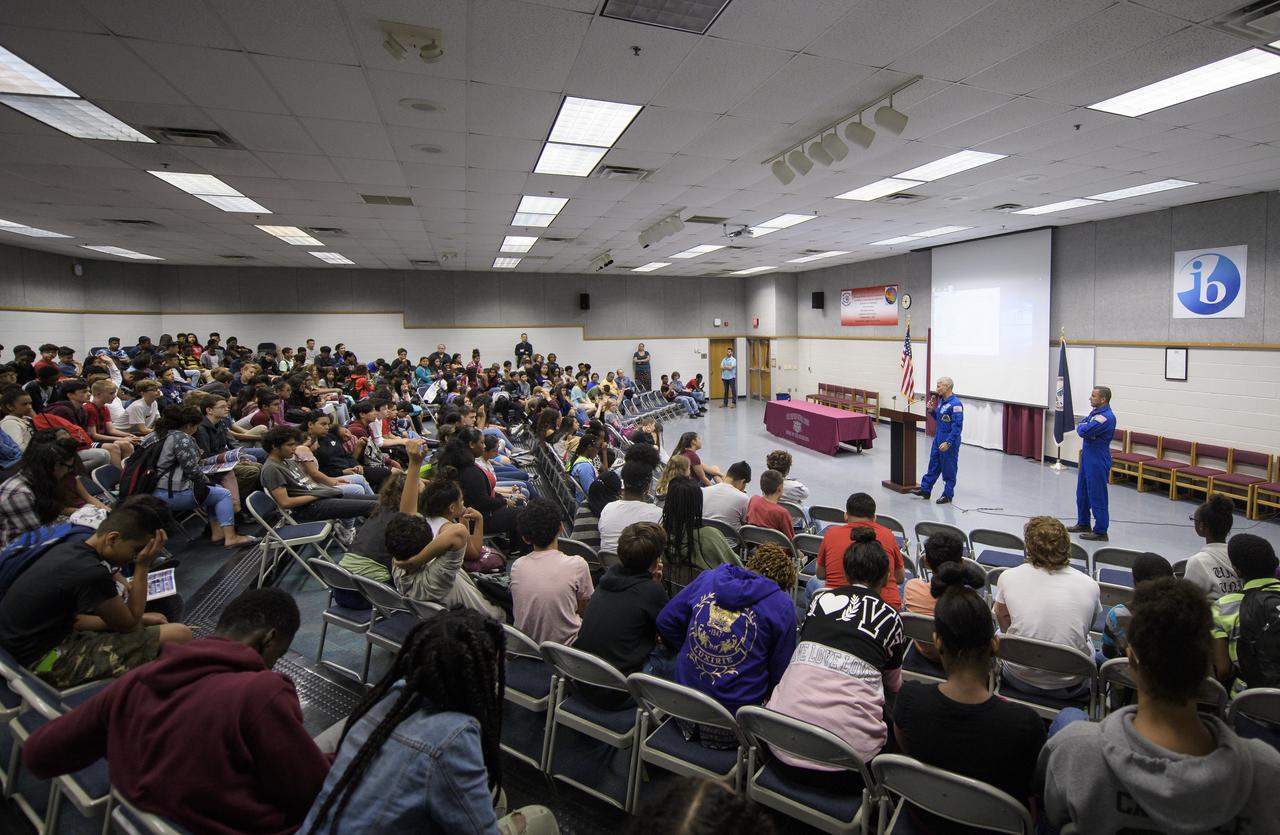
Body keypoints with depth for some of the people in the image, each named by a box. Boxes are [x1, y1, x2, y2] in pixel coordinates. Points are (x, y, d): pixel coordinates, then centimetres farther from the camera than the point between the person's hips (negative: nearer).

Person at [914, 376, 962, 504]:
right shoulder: (941, 400, 7)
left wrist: (948, 442, -25)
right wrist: (932, 411, 2)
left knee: (948, 469, 4)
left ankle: (948, 495, 15)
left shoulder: (956, 404, -20)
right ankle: (925, 489, 25)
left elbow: (957, 426, -23)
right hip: (938, 437, 9)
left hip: (949, 441, -9)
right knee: (933, 465, 16)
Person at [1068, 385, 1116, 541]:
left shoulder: (1106, 417, -21)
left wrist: (1083, 427, -4)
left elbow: (1084, 431, -26)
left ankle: (1100, 531, 5)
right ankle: (1083, 524, 32)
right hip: (1087, 458, 10)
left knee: (1097, 496, -3)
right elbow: (1080, 427, 13)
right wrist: (1086, 428, -8)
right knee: (1082, 493, 19)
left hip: (1098, 462, -10)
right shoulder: (1095, 412, 10)